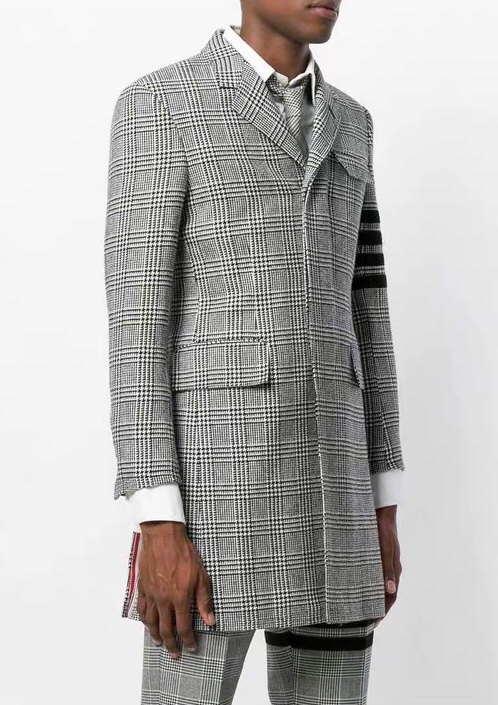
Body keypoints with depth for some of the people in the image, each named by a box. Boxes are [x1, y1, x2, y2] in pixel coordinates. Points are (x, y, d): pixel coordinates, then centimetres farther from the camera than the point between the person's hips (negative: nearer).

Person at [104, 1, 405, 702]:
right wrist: (158, 524, -16)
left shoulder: (345, 124, 17)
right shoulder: (157, 106, -3)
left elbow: (362, 316, 16)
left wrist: (383, 510, 13)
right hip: (213, 471, -6)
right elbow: (136, 318, -9)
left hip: (322, 476, 6)